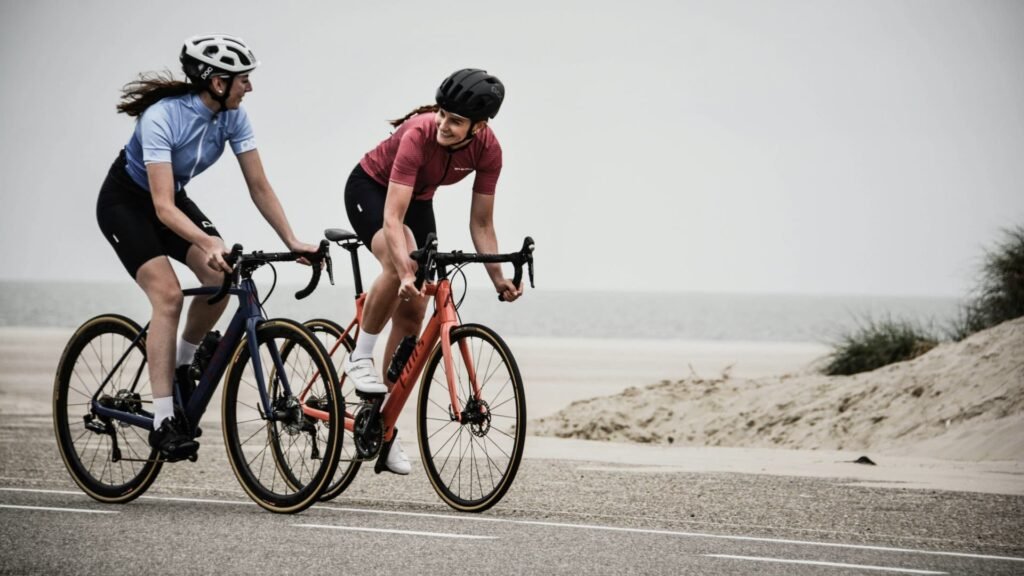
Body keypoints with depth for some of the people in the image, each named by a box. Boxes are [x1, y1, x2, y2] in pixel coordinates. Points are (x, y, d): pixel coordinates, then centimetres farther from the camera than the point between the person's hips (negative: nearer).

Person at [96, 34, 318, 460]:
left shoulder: (232, 115, -15)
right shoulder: (162, 117, -34)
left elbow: (259, 186, -10)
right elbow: (163, 206, -39)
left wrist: (292, 242, -18)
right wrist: (207, 242, -52)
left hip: (172, 199, 6)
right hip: (125, 203, -6)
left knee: (221, 278, -18)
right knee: (168, 294, -24)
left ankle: (181, 365, 7)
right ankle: (163, 422, -22)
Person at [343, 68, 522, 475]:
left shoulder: (487, 150, -22)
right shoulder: (419, 135, -37)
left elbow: (481, 223, -13)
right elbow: (392, 218, -43)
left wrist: (497, 278, -22)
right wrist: (406, 274, -54)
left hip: (418, 201, 5)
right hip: (369, 189, -5)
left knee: (412, 315, -1)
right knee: (400, 265, -36)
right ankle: (360, 357, -16)